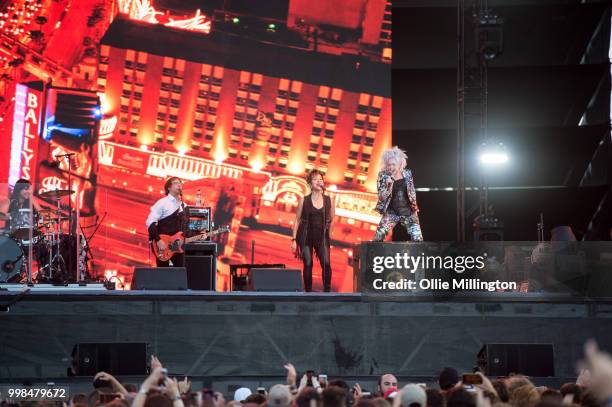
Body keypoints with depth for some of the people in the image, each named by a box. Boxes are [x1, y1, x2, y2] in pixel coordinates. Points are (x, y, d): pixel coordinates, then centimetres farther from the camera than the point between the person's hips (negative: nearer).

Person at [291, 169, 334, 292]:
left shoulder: (328, 200, 4)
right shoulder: (304, 200, -1)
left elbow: (331, 219, 14)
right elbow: (297, 220, 2)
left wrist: (329, 234, 8)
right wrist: (294, 239, -2)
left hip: (322, 236, 1)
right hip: (306, 236, -1)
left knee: (326, 263, -12)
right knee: (308, 264, -2)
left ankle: (327, 291, -4)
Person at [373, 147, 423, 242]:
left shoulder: (407, 173, -2)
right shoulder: (383, 176, -9)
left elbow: (412, 192, 11)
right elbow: (382, 197, -13)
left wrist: (415, 208, 9)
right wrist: (388, 185, -29)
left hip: (408, 212, 2)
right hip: (391, 212, -2)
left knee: (418, 240, -3)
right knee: (378, 239, -13)